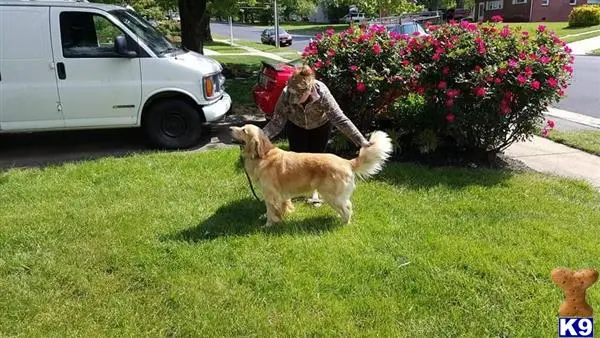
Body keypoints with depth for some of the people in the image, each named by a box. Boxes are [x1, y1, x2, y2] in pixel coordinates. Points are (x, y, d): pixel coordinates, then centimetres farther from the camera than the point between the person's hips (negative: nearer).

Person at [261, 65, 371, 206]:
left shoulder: (322, 93, -40)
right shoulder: (286, 94, -36)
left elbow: (340, 119, -37)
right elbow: (277, 121, -30)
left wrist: (361, 141, -42)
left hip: (321, 126, -1)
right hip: (296, 126, 1)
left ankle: (315, 191, 25)